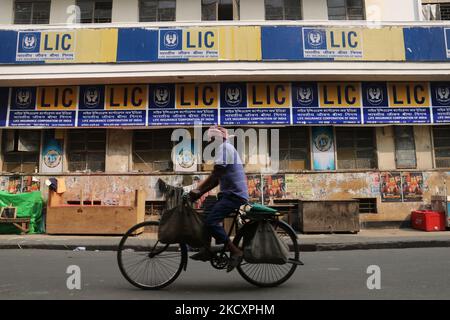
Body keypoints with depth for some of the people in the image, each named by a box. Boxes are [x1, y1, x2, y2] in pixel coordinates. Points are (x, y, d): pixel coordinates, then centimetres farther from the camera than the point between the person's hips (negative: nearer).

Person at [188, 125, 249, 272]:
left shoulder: (224, 147, -9)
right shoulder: (226, 148, 24)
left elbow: (215, 175, -18)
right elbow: (217, 178, 19)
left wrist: (198, 191, -14)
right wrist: (199, 191, 12)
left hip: (234, 194, -11)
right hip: (232, 193, 11)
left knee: (211, 221, -18)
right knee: (207, 215, 16)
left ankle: (235, 252, -12)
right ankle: (207, 250, 18)